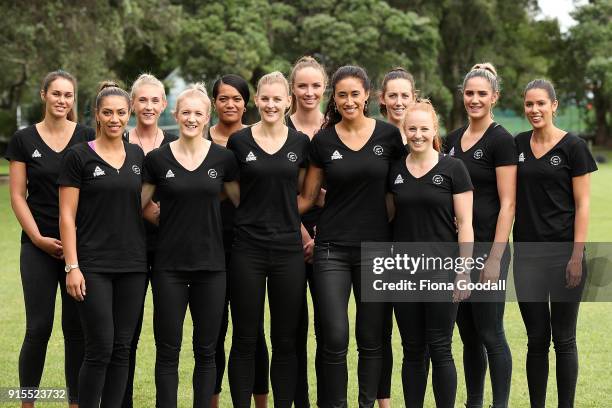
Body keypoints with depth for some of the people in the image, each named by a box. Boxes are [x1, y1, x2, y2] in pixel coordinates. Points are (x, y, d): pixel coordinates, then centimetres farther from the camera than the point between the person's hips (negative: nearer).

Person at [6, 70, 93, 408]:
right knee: (38, 328, -2)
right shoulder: (24, 140, 2)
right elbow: (17, 196, 2)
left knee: (77, 329, 4)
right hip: (39, 246, -1)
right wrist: (38, 238, -8)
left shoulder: (87, 138, 4)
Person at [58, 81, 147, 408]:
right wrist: (72, 267, -12)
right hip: (94, 266, -4)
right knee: (100, 349, -8)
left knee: (122, 348, 5)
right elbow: (67, 215, -5)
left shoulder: (138, 156, 11)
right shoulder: (79, 156, -3)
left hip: (133, 265, 4)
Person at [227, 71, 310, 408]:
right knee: (244, 339, 2)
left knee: (285, 340, 6)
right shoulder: (238, 141, 0)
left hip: (288, 248, 2)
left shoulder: (301, 143, 5)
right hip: (247, 249, -2)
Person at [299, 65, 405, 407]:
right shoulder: (323, 141, 3)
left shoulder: (389, 135, 0)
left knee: (371, 338, 6)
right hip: (332, 249, 0)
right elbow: (307, 197, 7)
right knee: (335, 339, -7)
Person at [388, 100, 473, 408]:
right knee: (412, 350, 8)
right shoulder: (395, 171, 8)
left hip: (441, 267, -3)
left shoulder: (452, 168, -3)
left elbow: (464, 224, -5)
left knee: (439, 349, -3)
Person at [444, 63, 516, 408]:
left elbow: (507, 204, -13)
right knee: (468, 335, 12)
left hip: (487, 246, -7)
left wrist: (494, 259, -18)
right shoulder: (453, 139, 12)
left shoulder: (501, 140, -8)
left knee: (490, 334, -3)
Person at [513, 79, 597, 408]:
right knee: (536, 338, 7)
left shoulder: (572, 146, -4)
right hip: (527, 254, 4)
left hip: (564, 253, -4)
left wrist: (577, 255, -12)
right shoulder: (518, 145, 9)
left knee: (563, 338, 2)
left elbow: (582, 204, -6)